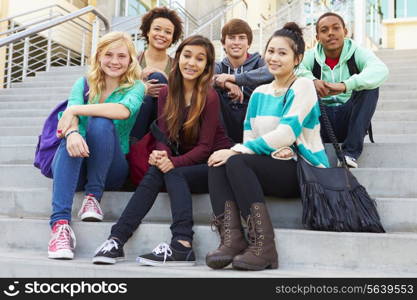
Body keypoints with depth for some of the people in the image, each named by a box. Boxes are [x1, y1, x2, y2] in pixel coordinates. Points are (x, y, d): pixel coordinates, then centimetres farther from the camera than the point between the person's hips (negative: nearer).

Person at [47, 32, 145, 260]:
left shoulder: (135, 87, 3)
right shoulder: (84, 84, 9)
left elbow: (124, 110, -23)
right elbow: (70, 115, -12)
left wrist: (74, 110, -24)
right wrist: (71, 132, -36)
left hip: (110, 169, -2)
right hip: (76, 166, 2)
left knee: (101, 123, -27)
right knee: (72, 138, -31)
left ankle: (93, 197, -19)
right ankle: (60, 224, -42)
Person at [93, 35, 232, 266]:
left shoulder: (209, 97, -11)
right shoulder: (167, 93, 5)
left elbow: (205, 147, -14)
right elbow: (163, 135, -2)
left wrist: (172, 162, -29)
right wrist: (161, 155, -25)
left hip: (215, 163, -4)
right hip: (186, 163, 4)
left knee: (171, 173, -30)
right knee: (155, 171, -25)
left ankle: (182, 245, -42)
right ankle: (117, 240, -33)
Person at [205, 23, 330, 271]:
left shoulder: (303, 86, -4)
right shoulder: (259, 93, 16)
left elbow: (286, 133, -17)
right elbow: (249, 137, 9)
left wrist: (237, 150, -19)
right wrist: (273, 149, -14)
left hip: (305, 170, -6)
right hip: (272, 166, 6)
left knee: (237, 162, -29)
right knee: (218, 163, -19)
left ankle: (264, 248, -30)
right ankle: (232, 239, -29)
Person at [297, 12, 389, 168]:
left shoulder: (357, 52, -5)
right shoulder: (312, 56, 1)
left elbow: (380, 70, -25)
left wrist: (345, 85, -40)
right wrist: (312, 81, -35)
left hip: (348, 119, 0)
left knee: (370, 86, -24)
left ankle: (351, 151, -25)